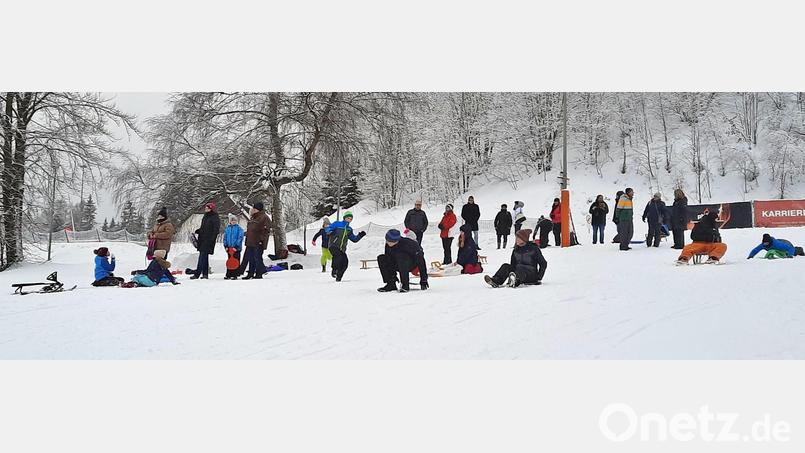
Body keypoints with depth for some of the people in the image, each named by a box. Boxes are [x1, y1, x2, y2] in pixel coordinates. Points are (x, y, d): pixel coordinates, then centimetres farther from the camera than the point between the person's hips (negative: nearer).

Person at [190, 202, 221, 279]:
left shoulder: (215, 218, -7)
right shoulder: (205, 217, 17)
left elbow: (216, 230, -12)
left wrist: (212, 239, -20)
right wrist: (197, 231, 8)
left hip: (209, 240, -8)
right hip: (202, 240, 9)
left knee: (202, 256, -11)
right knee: (204, 257, 11)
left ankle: (197, 274, -13)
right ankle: (205, 274, 16)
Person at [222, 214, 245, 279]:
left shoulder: (239, 228, -5)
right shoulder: (227, 229, 9)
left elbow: (240, 238, -10)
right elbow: (225, 238, 12)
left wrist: (236, 246, -16)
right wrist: (225, 246, 1)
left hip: (237, 248, -4)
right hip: (229, 248, 4)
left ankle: (235, 275, 4)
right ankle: (228, 274, 15)